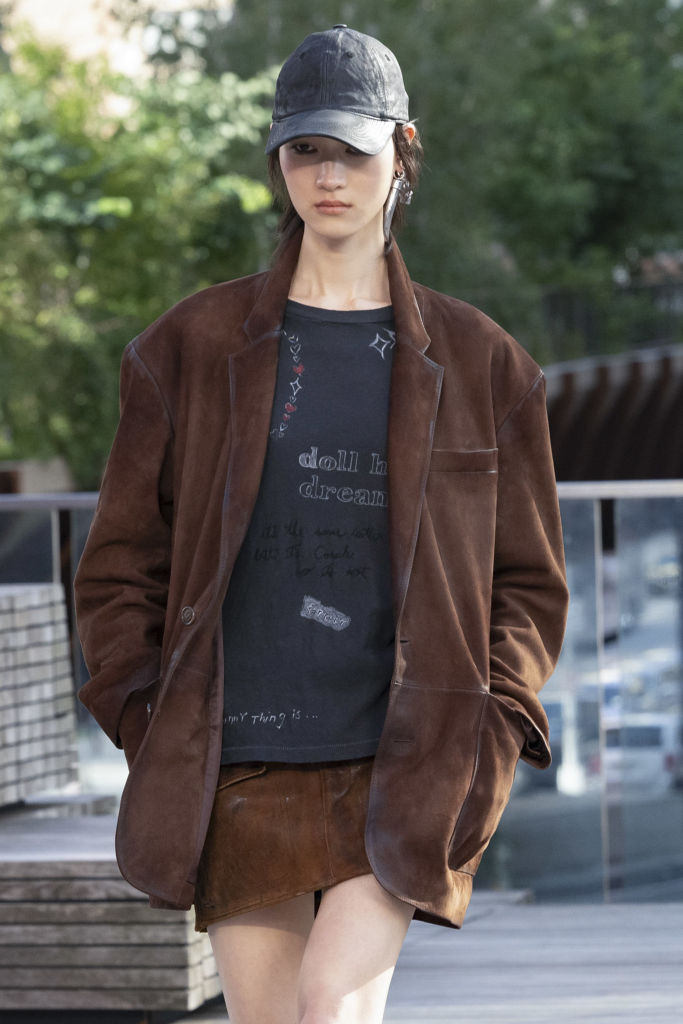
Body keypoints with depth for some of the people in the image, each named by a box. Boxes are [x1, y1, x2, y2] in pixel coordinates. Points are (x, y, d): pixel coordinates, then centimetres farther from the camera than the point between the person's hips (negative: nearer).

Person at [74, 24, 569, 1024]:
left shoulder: (476, 363, 9)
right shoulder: (196, 346, 9)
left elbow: (530, 580, 12)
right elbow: (120, 559, 11)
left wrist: (491, 738, -2)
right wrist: (148, 728, 0)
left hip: (399, 771, -1)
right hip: (240, 775, 2)